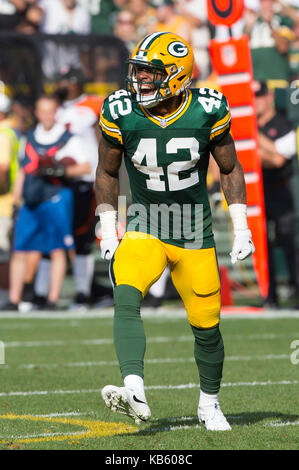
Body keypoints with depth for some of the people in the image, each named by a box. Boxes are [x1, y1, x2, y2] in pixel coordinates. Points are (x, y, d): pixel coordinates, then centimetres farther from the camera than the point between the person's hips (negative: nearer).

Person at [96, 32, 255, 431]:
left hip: (196, 235, 0)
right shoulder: (121, 113, -9)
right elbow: (107, 173, 6)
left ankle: (209, 403, 28)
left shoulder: (207, 111, -11)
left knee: (206, 326, 4)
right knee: (126, 298, -27)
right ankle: (134, 392, -40)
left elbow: (230, 169, 3)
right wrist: (108, 231, 3)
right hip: (144, 231, 0)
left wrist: (241, 229, -1)